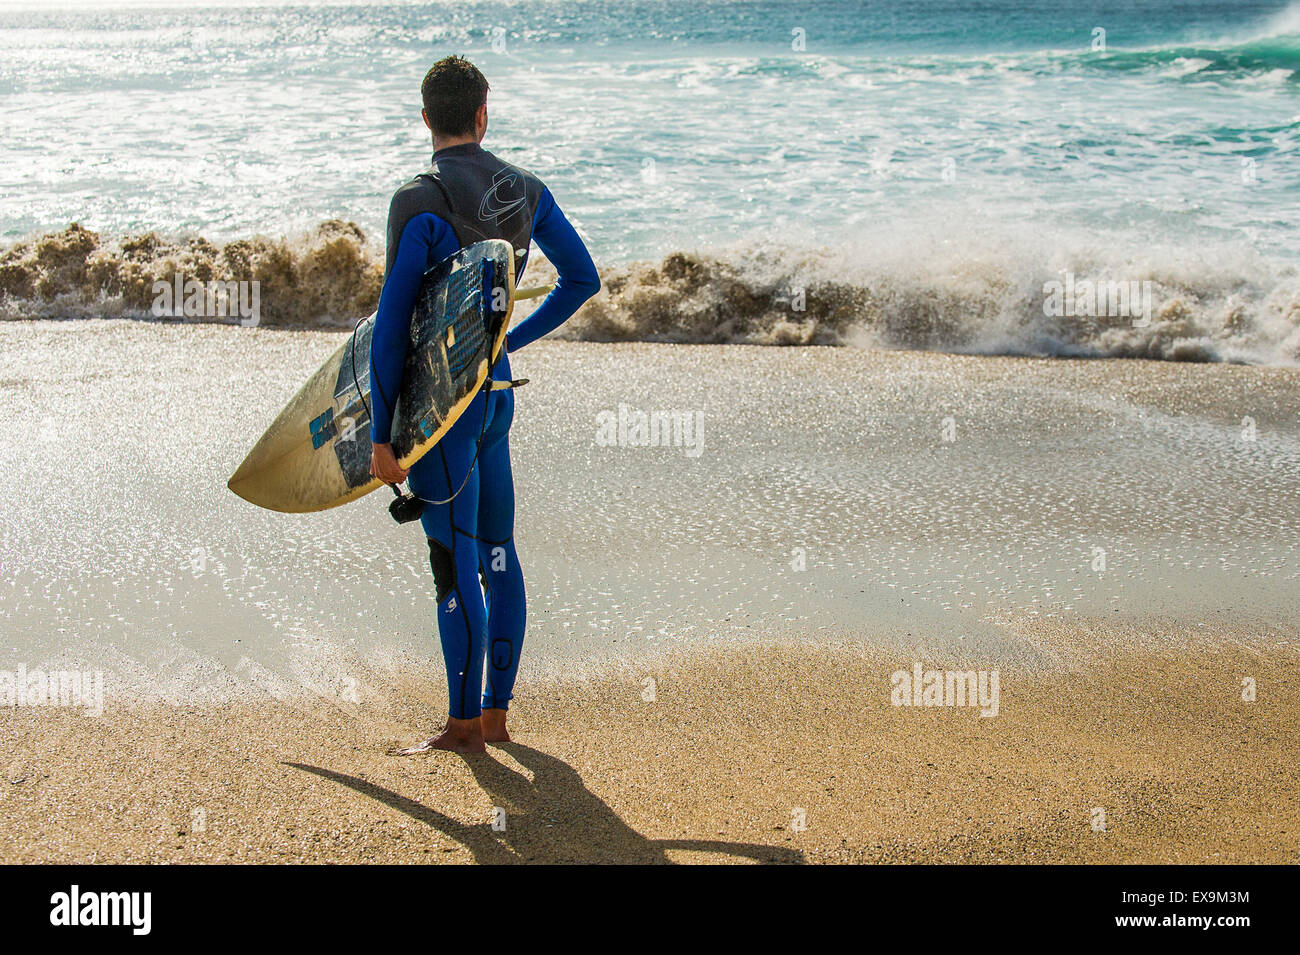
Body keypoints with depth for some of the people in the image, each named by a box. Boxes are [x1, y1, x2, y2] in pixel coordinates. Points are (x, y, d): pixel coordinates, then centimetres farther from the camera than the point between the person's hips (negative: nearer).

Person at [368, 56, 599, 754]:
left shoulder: (420, 203, -14)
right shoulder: (526, 191, 6)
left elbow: (391, 329, -16)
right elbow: (583, 279, 16)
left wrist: (380, 434, -11)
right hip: (495, 391, 8)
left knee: (454, 565, -2)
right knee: (497, 552, 13)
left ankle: (463, 724, 6)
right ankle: (496, 712, 22)